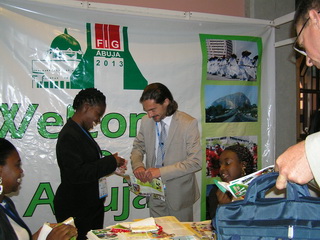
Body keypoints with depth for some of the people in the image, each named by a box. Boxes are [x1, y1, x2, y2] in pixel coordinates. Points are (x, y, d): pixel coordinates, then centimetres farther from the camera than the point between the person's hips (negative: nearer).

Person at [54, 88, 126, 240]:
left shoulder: (81, 131, 10)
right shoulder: (69, 135, -19)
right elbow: (76, 174, -27)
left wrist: (112, 164, 4)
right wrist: (110, 162, -20)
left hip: (91, 205, 9)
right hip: (76, 211, -9)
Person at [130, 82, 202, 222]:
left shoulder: (188, 124, -16)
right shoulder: (146, 121, -2)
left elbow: (196, 162, -20)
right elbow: (138, 147, 11)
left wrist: (161, 171, -27)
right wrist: (137, 165, -11)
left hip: (179, 194, -3)